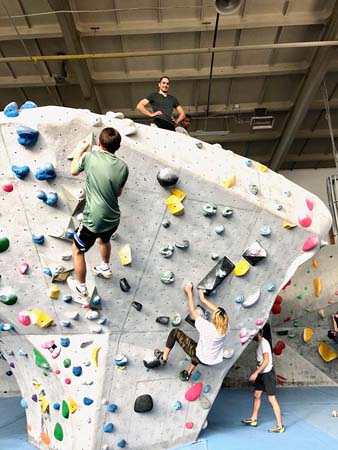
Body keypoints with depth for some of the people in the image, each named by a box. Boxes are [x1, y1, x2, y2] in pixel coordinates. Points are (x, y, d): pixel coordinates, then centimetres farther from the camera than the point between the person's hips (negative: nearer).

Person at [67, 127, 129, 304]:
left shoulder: (89, 157, -14)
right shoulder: (123, 167, -5)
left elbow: (73, 171, 8)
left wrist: (81, 150, 20)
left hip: (94, 220, -5)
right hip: (113, 219, 5)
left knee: (77, 250, 20)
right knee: (104, 239, 37)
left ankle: (81, 287, 33)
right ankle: (105, 268, 58)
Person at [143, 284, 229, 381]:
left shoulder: (207, 327, -25)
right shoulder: (224, 328, -10)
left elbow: (193, 311, -13)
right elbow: (218, 311, 7)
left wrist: (189, 292, -1)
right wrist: (203, 299, 16)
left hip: (201, 359, -6)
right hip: (212, 361, 6)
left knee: (175, 332, 0)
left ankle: (163, 358, 10)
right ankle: (188, 373, 45)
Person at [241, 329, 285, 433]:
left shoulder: (264, 343, -17)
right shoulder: (259, 343, 11)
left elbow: (266, 361, -23)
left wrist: (256, 373, -24)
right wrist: (256, 373, 17)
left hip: (267, 373, -10)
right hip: (262, 374, 10)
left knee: (272, 398, -5)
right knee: (256, 395, 16)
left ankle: (280, 426, 3)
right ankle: (254, 419, 29)